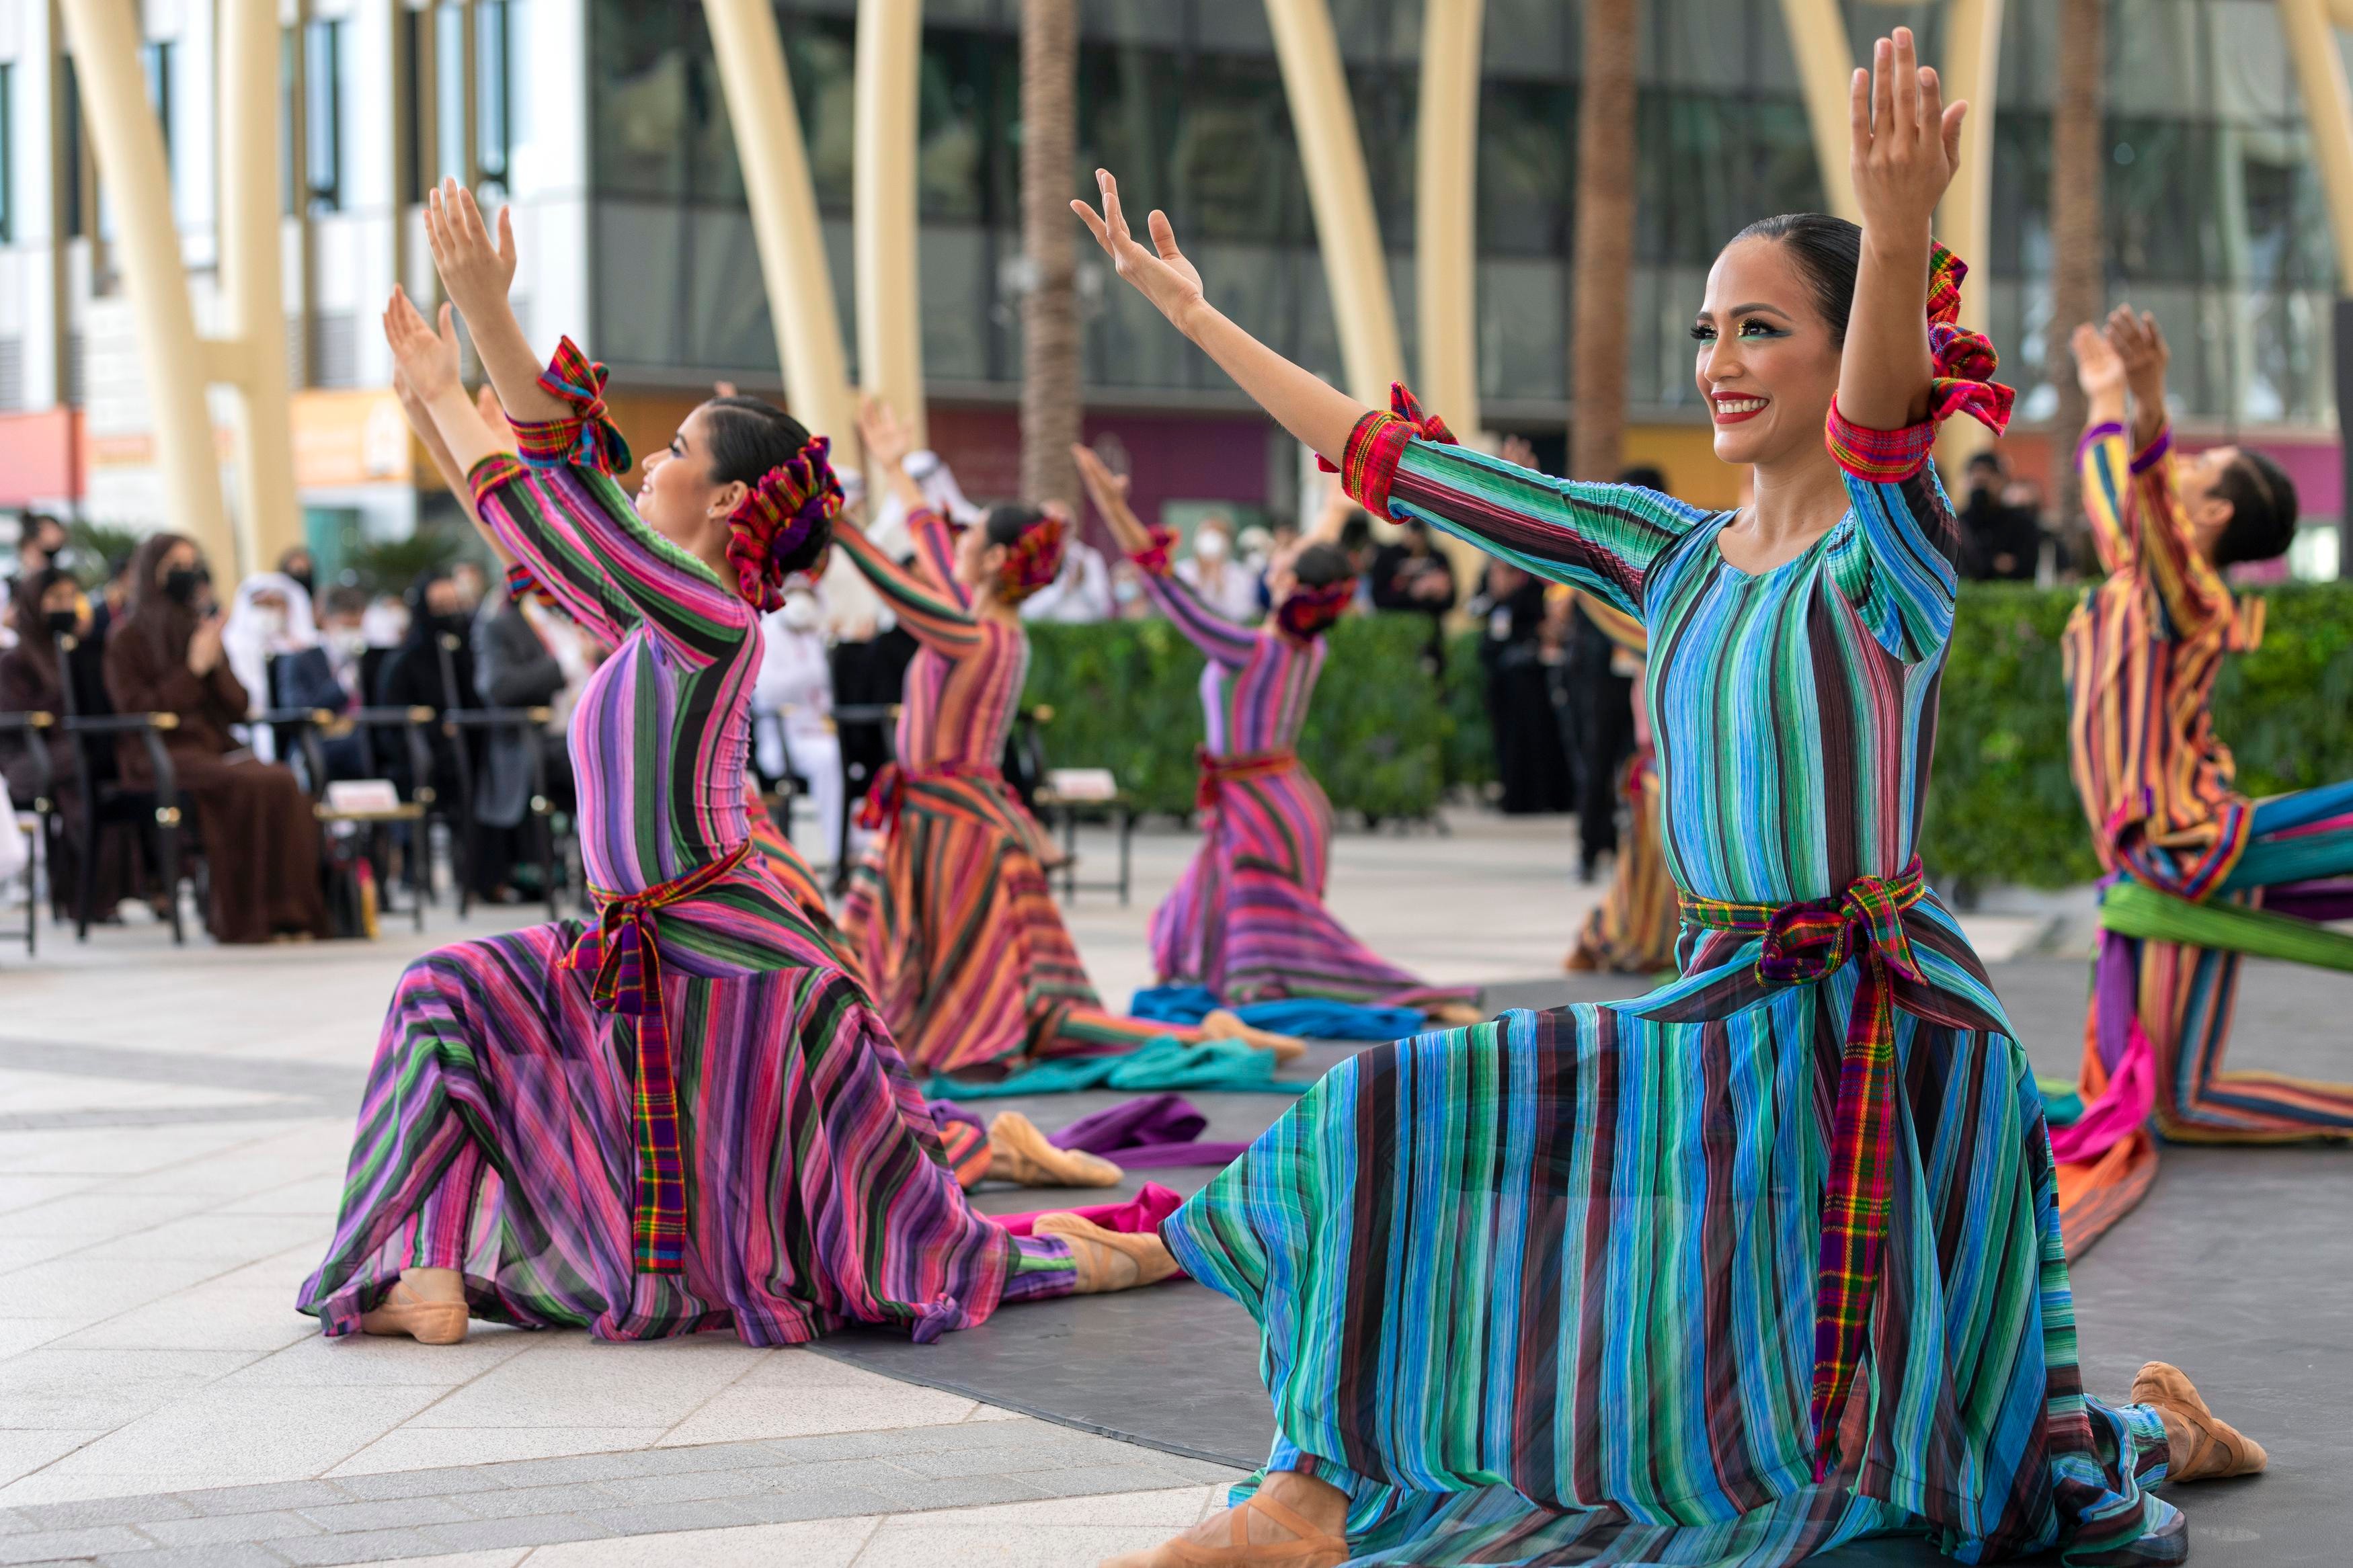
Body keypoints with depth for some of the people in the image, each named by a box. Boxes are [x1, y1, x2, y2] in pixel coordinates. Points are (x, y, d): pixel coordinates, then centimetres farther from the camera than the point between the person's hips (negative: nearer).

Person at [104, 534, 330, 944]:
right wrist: (194, 669, -9)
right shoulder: (127, 637, 2)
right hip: (160, 755, -6)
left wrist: (216, 662, -3)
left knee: (283, 780, -27)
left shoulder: (201, 630, 19)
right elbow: (136, 711, -9)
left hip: (215, 747, 6)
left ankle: (286, 911, -28)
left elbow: (239, 708, 14)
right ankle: (245, 918, -28)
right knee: (246, 785, -33)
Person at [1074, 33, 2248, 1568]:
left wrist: (1900, 233, -59)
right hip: (1728, 1021, 7)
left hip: (1876, 1036, -7)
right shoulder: (1673, 557, 8)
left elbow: (1879, 425, -37)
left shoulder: (1885, 558, -12)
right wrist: (1196, 316, 15)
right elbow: (1398, 463, 13)